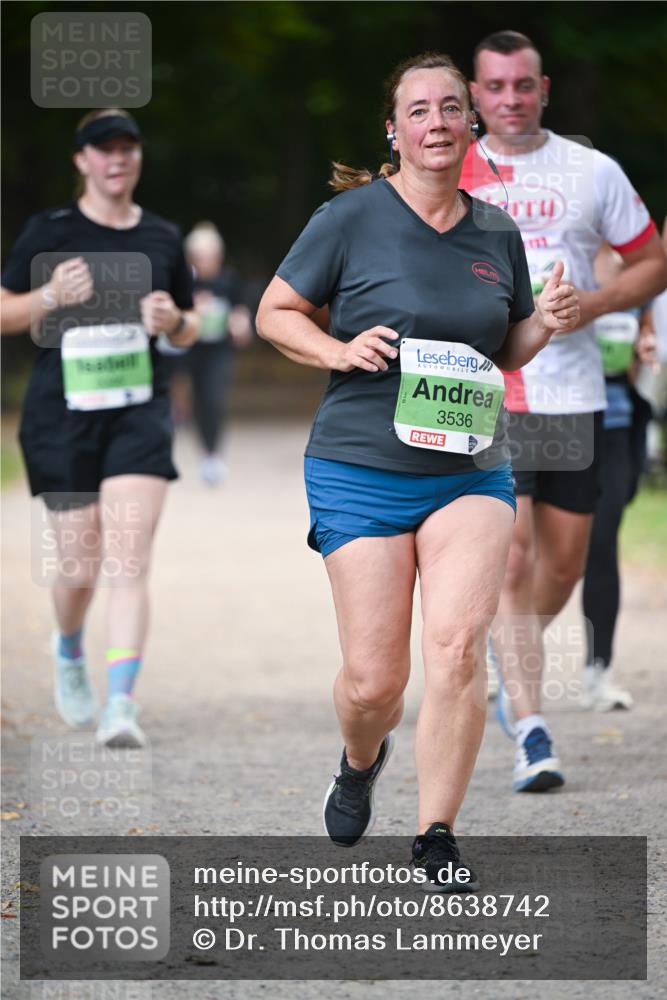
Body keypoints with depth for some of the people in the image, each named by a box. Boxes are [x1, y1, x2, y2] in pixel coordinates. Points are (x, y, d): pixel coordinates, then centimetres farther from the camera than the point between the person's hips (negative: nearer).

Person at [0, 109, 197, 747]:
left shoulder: (162, 238, 9)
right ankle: (69, 652, 38)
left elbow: (188, 332, 19)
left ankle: (120, 706, -17)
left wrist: (174, 321, -4)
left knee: (128, 562, -13)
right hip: (61, 415, -1)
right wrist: (51, 296, -14)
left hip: (139, 413, 1)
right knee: (80, 566, 3)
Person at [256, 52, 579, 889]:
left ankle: (435, 838, -7)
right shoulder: (352, 217, -4)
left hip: (472, 471, 2)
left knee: (457, 642, -18)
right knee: (374, 679, -1)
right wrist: (339, 350, -13)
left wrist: (546, 324, -1)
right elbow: (274, 312, 4)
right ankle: (361, 760, 36)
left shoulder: (497, 232, 8)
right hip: (361, 473, -2)